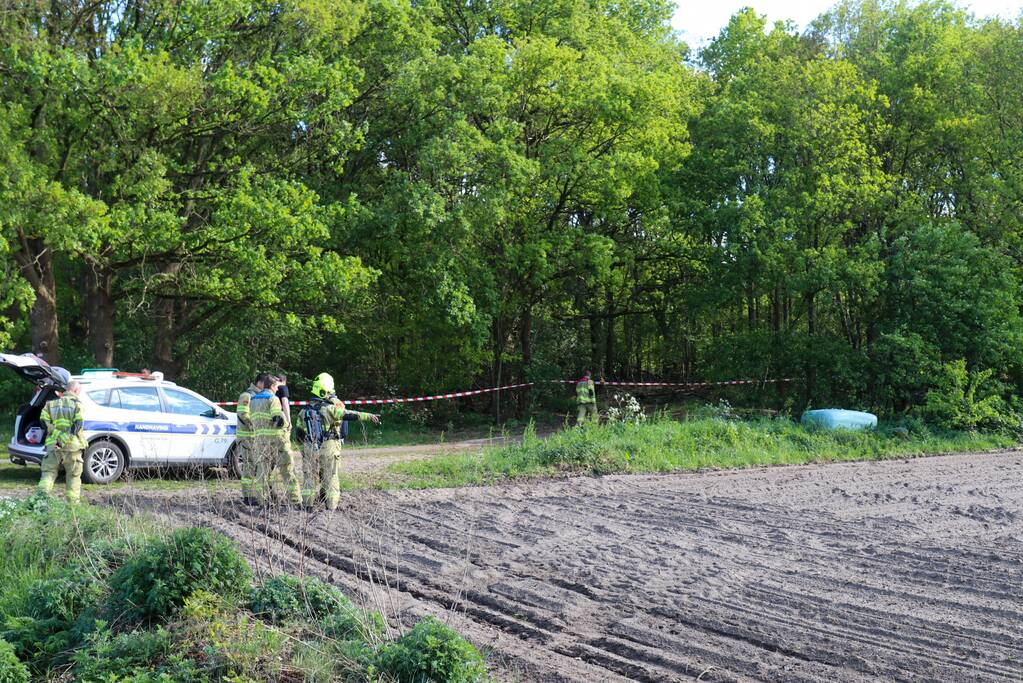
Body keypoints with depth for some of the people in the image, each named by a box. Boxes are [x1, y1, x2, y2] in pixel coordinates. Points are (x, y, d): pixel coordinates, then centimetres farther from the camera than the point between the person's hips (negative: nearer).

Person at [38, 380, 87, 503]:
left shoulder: (51, 403, 12)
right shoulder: (77, 404, -1)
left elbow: (44, 421, 0)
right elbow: (78, 424, -14)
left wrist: (56, 434, -6)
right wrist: (64, 440, -16)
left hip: (53, 446, 3)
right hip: (72, 446, -3)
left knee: (48, 472, 7)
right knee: (73, 475, 10)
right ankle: (73, 501, 11)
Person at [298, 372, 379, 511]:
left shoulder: (305, 410, 2)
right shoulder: (330, 408, -11)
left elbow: (299, 431, 10)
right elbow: (349, 415, -20)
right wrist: (369, 416, -23)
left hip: (310, 449, 3)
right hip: (329, 448, -3)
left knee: (310, 476, 12)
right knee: (331, 477, 5)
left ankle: (308, 504, 14)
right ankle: (331, 505, 5)